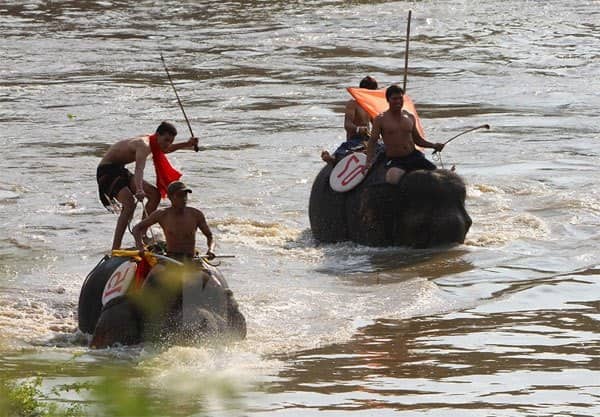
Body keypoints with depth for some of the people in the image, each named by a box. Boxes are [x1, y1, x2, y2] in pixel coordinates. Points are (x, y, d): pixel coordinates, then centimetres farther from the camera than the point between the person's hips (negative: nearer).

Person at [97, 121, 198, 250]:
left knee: (154, 194, 10)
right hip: (107, 170, -11)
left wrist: (186, 144, 22)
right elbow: (139, 169, -45)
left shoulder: (152, 143, 5)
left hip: (120, 170, 11)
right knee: (129, 203, -31)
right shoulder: (144, 145, -27)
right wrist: (139, 190, -61)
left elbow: (164, 149, 31)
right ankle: (115, 250, -37)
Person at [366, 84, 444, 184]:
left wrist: (433, 145, 5)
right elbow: (372, 141, -2)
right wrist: (369, 162, -14)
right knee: (392, 178, -37)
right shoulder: (380, 119, -2)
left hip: (413, 156, 4)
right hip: (394, 160, -4)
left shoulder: (410, 117, 11)